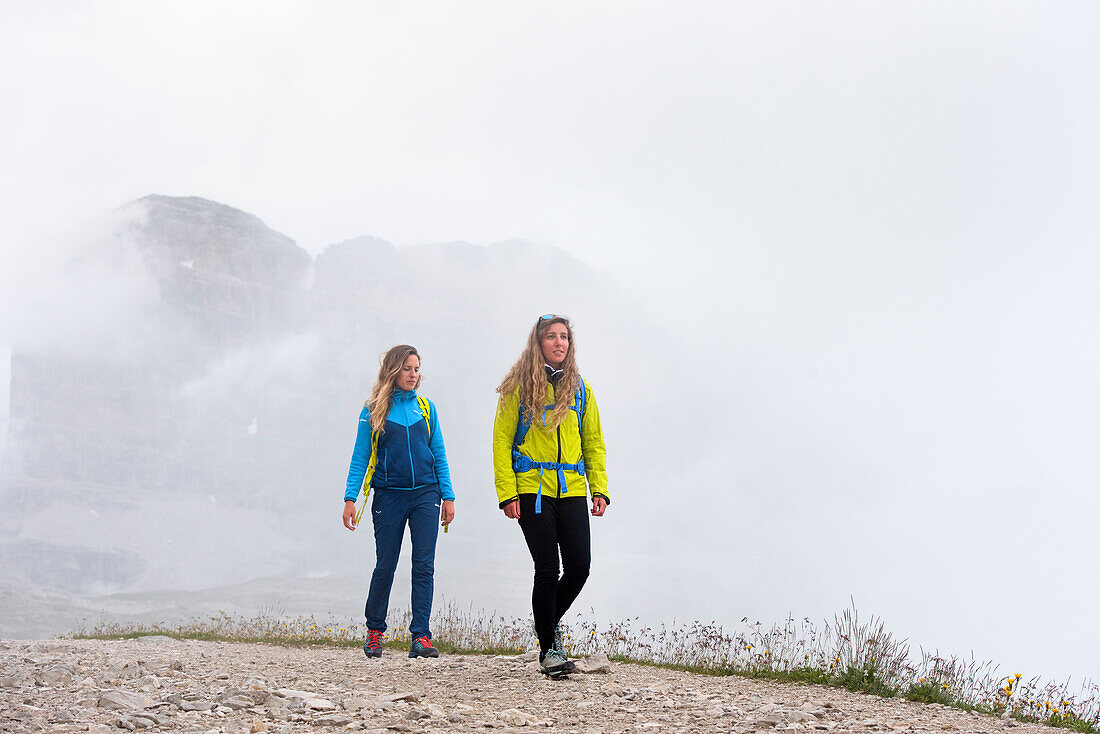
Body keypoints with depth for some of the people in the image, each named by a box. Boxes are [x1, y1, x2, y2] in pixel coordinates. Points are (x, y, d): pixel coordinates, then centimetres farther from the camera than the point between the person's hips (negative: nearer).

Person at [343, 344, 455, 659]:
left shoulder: (426, 407, 9)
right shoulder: (373, 410, 2)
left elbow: (439, 455, 12)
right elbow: (360, 457, 2)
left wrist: (448, 496, 7)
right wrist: (350, 498, -5)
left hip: (425, 494, 2)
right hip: (389, 496, -2)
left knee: (424, 565, -6)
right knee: (385, 565, 3)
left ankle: (420, 637, -5)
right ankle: (374, 631, 22)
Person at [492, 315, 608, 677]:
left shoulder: (579, 389, 13)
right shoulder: (519, 387, 2)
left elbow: (594, 443, 16)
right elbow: (502, 440, 0)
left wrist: (600, 490, 5)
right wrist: (507, 493, -9)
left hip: (572, 489, 4)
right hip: (532, 489, -4)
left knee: (579, 566, -4)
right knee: (548, 569, -6)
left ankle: (550, 622, 25)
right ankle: (548, 648, 9)